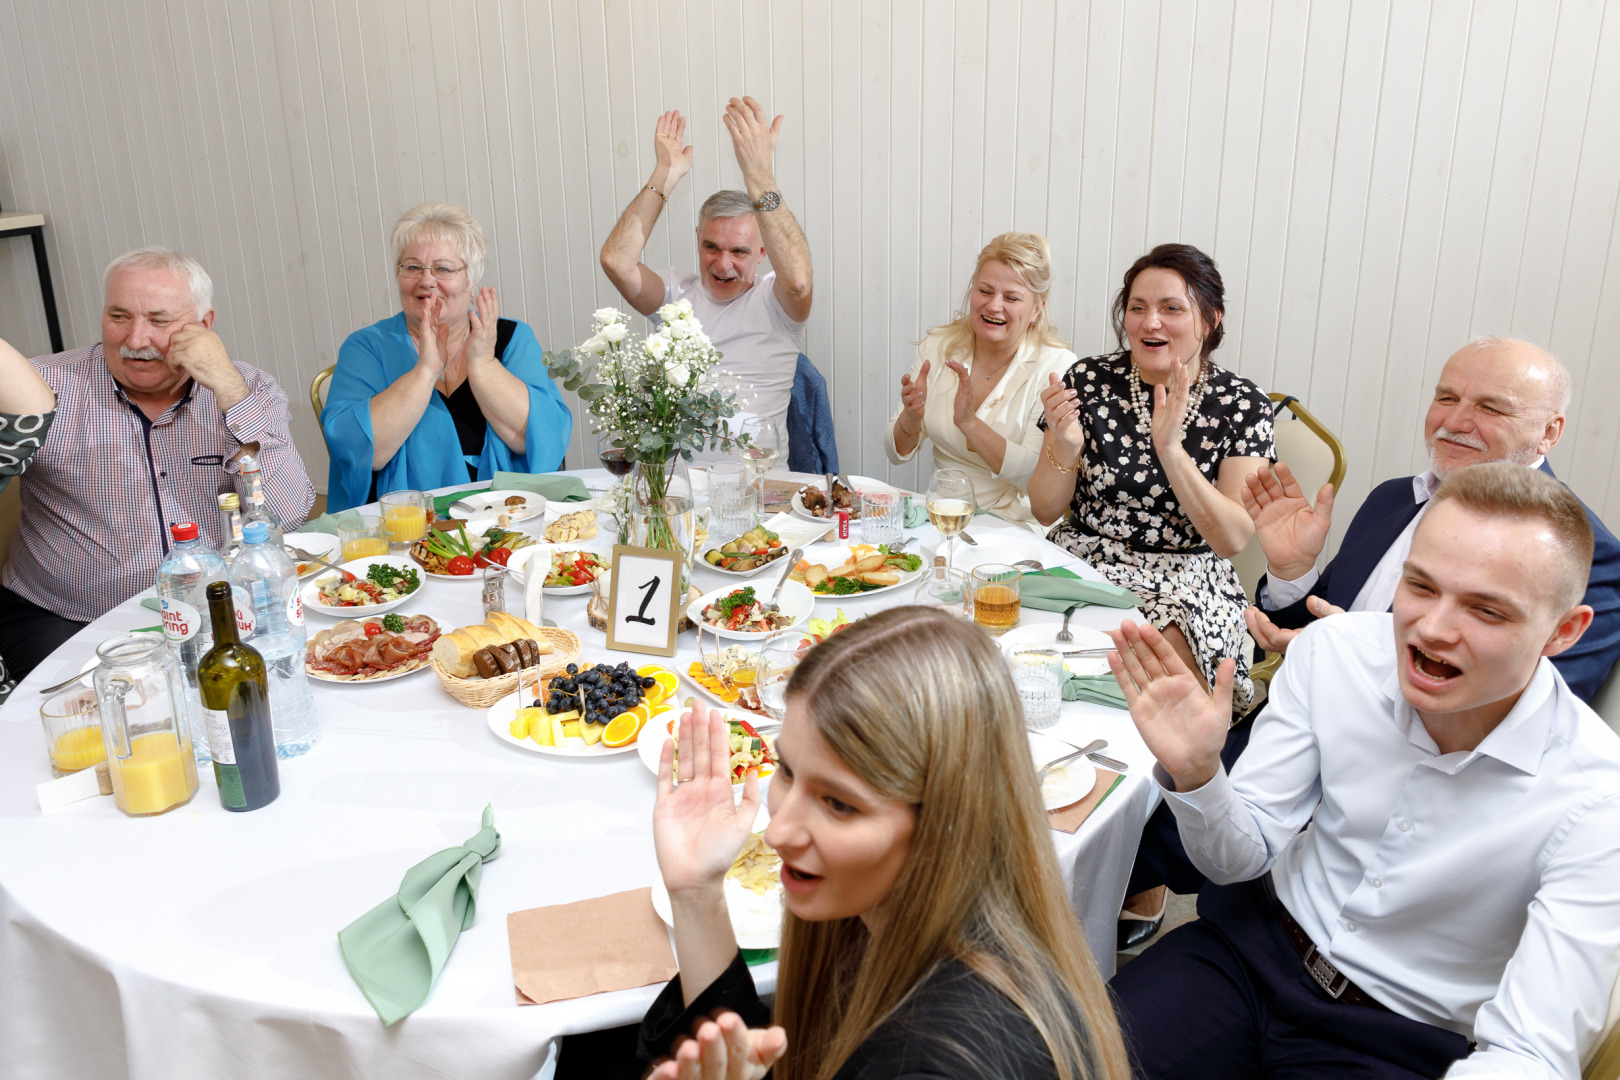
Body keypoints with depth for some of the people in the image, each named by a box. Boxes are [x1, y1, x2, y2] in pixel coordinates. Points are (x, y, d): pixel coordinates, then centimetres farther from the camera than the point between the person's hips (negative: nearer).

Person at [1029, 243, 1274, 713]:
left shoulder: (1241, 404, -2)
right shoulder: (1088, 380, 1)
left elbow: (1232, 539, -11)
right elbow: (1045, 512, 3)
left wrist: (1170, 450, -23)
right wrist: (1066, 447, -18)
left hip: (1185, 581, -1)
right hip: (1080, 561, 2)